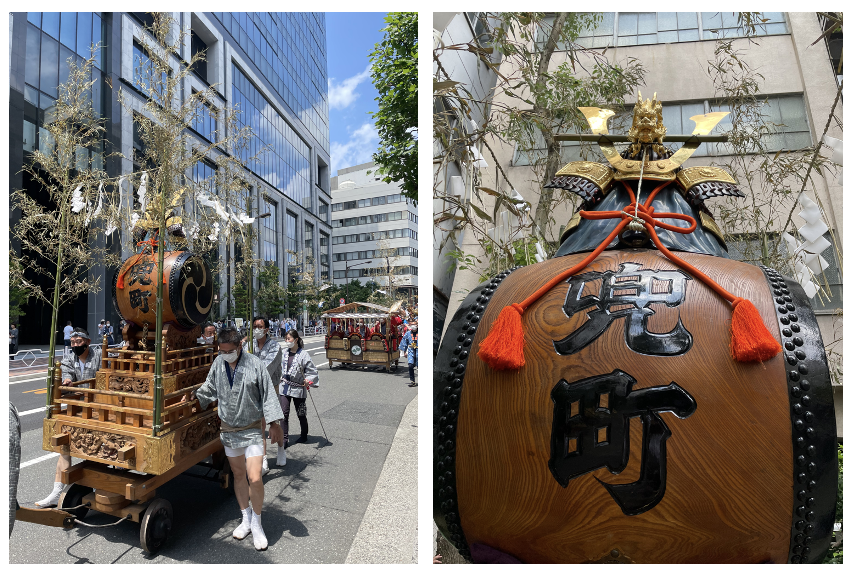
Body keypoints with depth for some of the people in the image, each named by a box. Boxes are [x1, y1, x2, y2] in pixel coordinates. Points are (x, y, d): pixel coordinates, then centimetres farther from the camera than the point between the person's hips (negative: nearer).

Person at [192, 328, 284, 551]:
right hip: (228, 430, 5)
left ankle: (256, 523, 16)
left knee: (255, 479, -8)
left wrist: (274, 423, -10)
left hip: (252, 430, -4)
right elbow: (209, 388, 17)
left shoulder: (256, 365, -14)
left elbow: (268, 395, -9)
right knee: (238, 475, 17)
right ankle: (246, 519, 35)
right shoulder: (218, 363, -1)